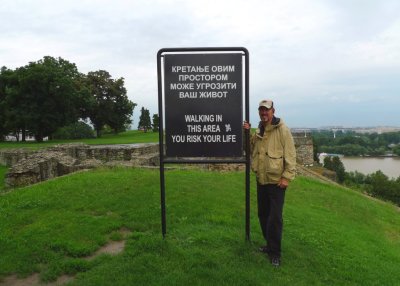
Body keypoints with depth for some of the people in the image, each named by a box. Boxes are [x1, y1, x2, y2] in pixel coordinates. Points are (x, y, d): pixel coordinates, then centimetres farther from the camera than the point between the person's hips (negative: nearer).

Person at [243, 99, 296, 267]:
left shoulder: (282, 130, -11)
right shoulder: (258, 131, 12)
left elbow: (290, 155, -13)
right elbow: (252, 149, 18)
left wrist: (287, 177, -18)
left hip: (276, 181, -7)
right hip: (261, 180, 7)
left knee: (275, 218, -4)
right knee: (263, 215, 16)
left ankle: (275, 252, 9)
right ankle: (270, 245, 32)